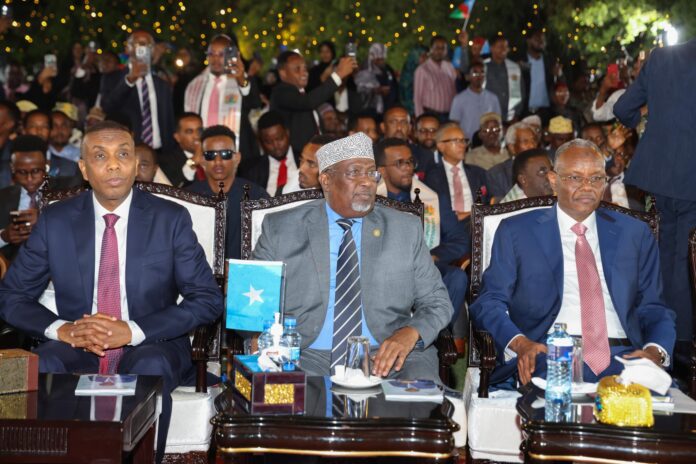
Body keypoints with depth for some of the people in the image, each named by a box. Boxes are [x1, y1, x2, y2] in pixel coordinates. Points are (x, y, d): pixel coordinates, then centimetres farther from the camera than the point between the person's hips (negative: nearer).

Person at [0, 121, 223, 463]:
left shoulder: (171, 219, -1)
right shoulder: (55, 220, 4)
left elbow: (208, 300, -4)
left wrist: (133, 331, -18)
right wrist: (62, 329, -14)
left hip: (150, 349, -1)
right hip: (77, 348, 1)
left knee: (152, 368, -35)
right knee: (42, 366, -31)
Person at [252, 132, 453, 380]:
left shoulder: (406, 229, 9)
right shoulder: (279, 229, 7)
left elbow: (437, 303, 10)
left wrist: (410, 333, -12)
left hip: (388, 358, 2)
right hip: (307, 358, -1)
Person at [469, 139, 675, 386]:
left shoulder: (636, 234, 19)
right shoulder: (516, 232, 12)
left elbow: (654, 308, 18)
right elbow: (489, 303, 6)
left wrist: (655, 351, -6)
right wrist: (519, 342, -15)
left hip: (622, 357, 3)